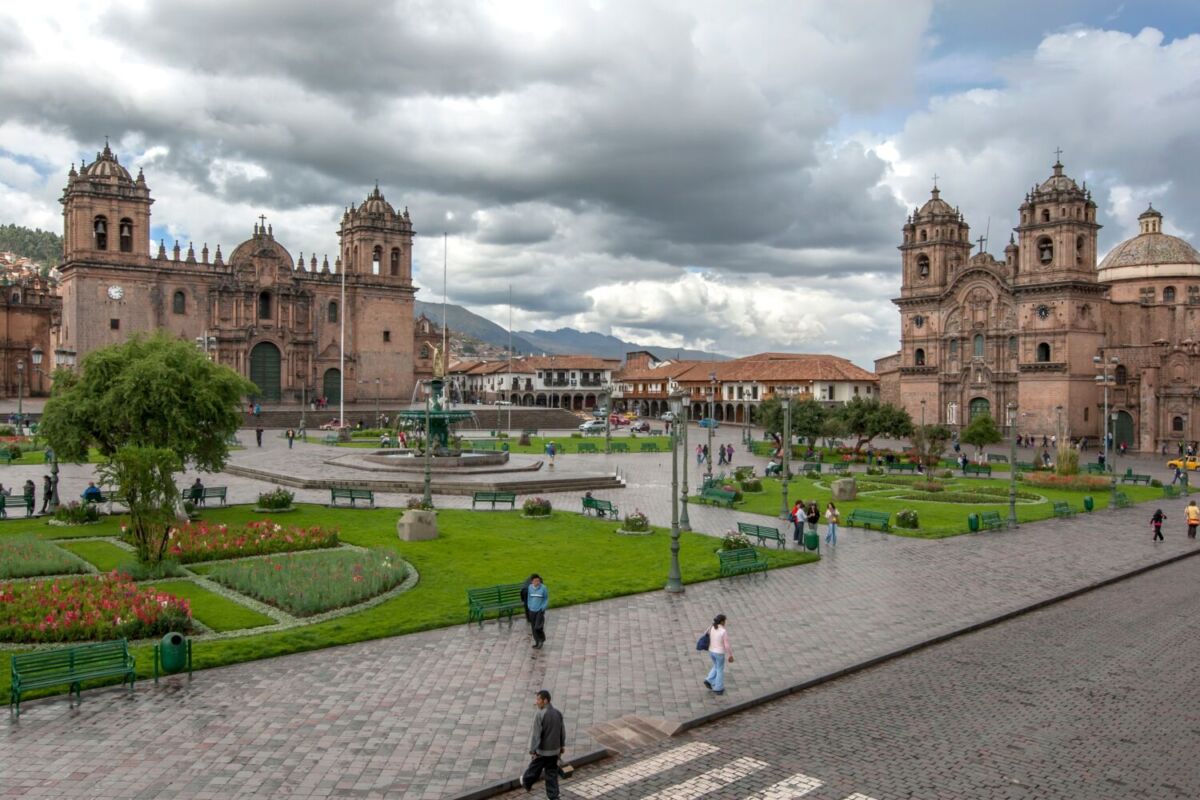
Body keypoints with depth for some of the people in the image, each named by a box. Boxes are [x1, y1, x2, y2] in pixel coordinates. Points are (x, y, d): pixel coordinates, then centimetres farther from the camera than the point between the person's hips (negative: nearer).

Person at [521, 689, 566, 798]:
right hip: (555, 750, 5)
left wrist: (532, 751, -14)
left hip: (542, 750, -5)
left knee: (534, 768, 19)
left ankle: (527, 783, 42)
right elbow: (563, 731, 7)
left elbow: (536, 735, -21)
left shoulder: (539, 715, -22)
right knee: (552, 773, 14)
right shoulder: (558, 713, -1)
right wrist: (562, 746, 19)